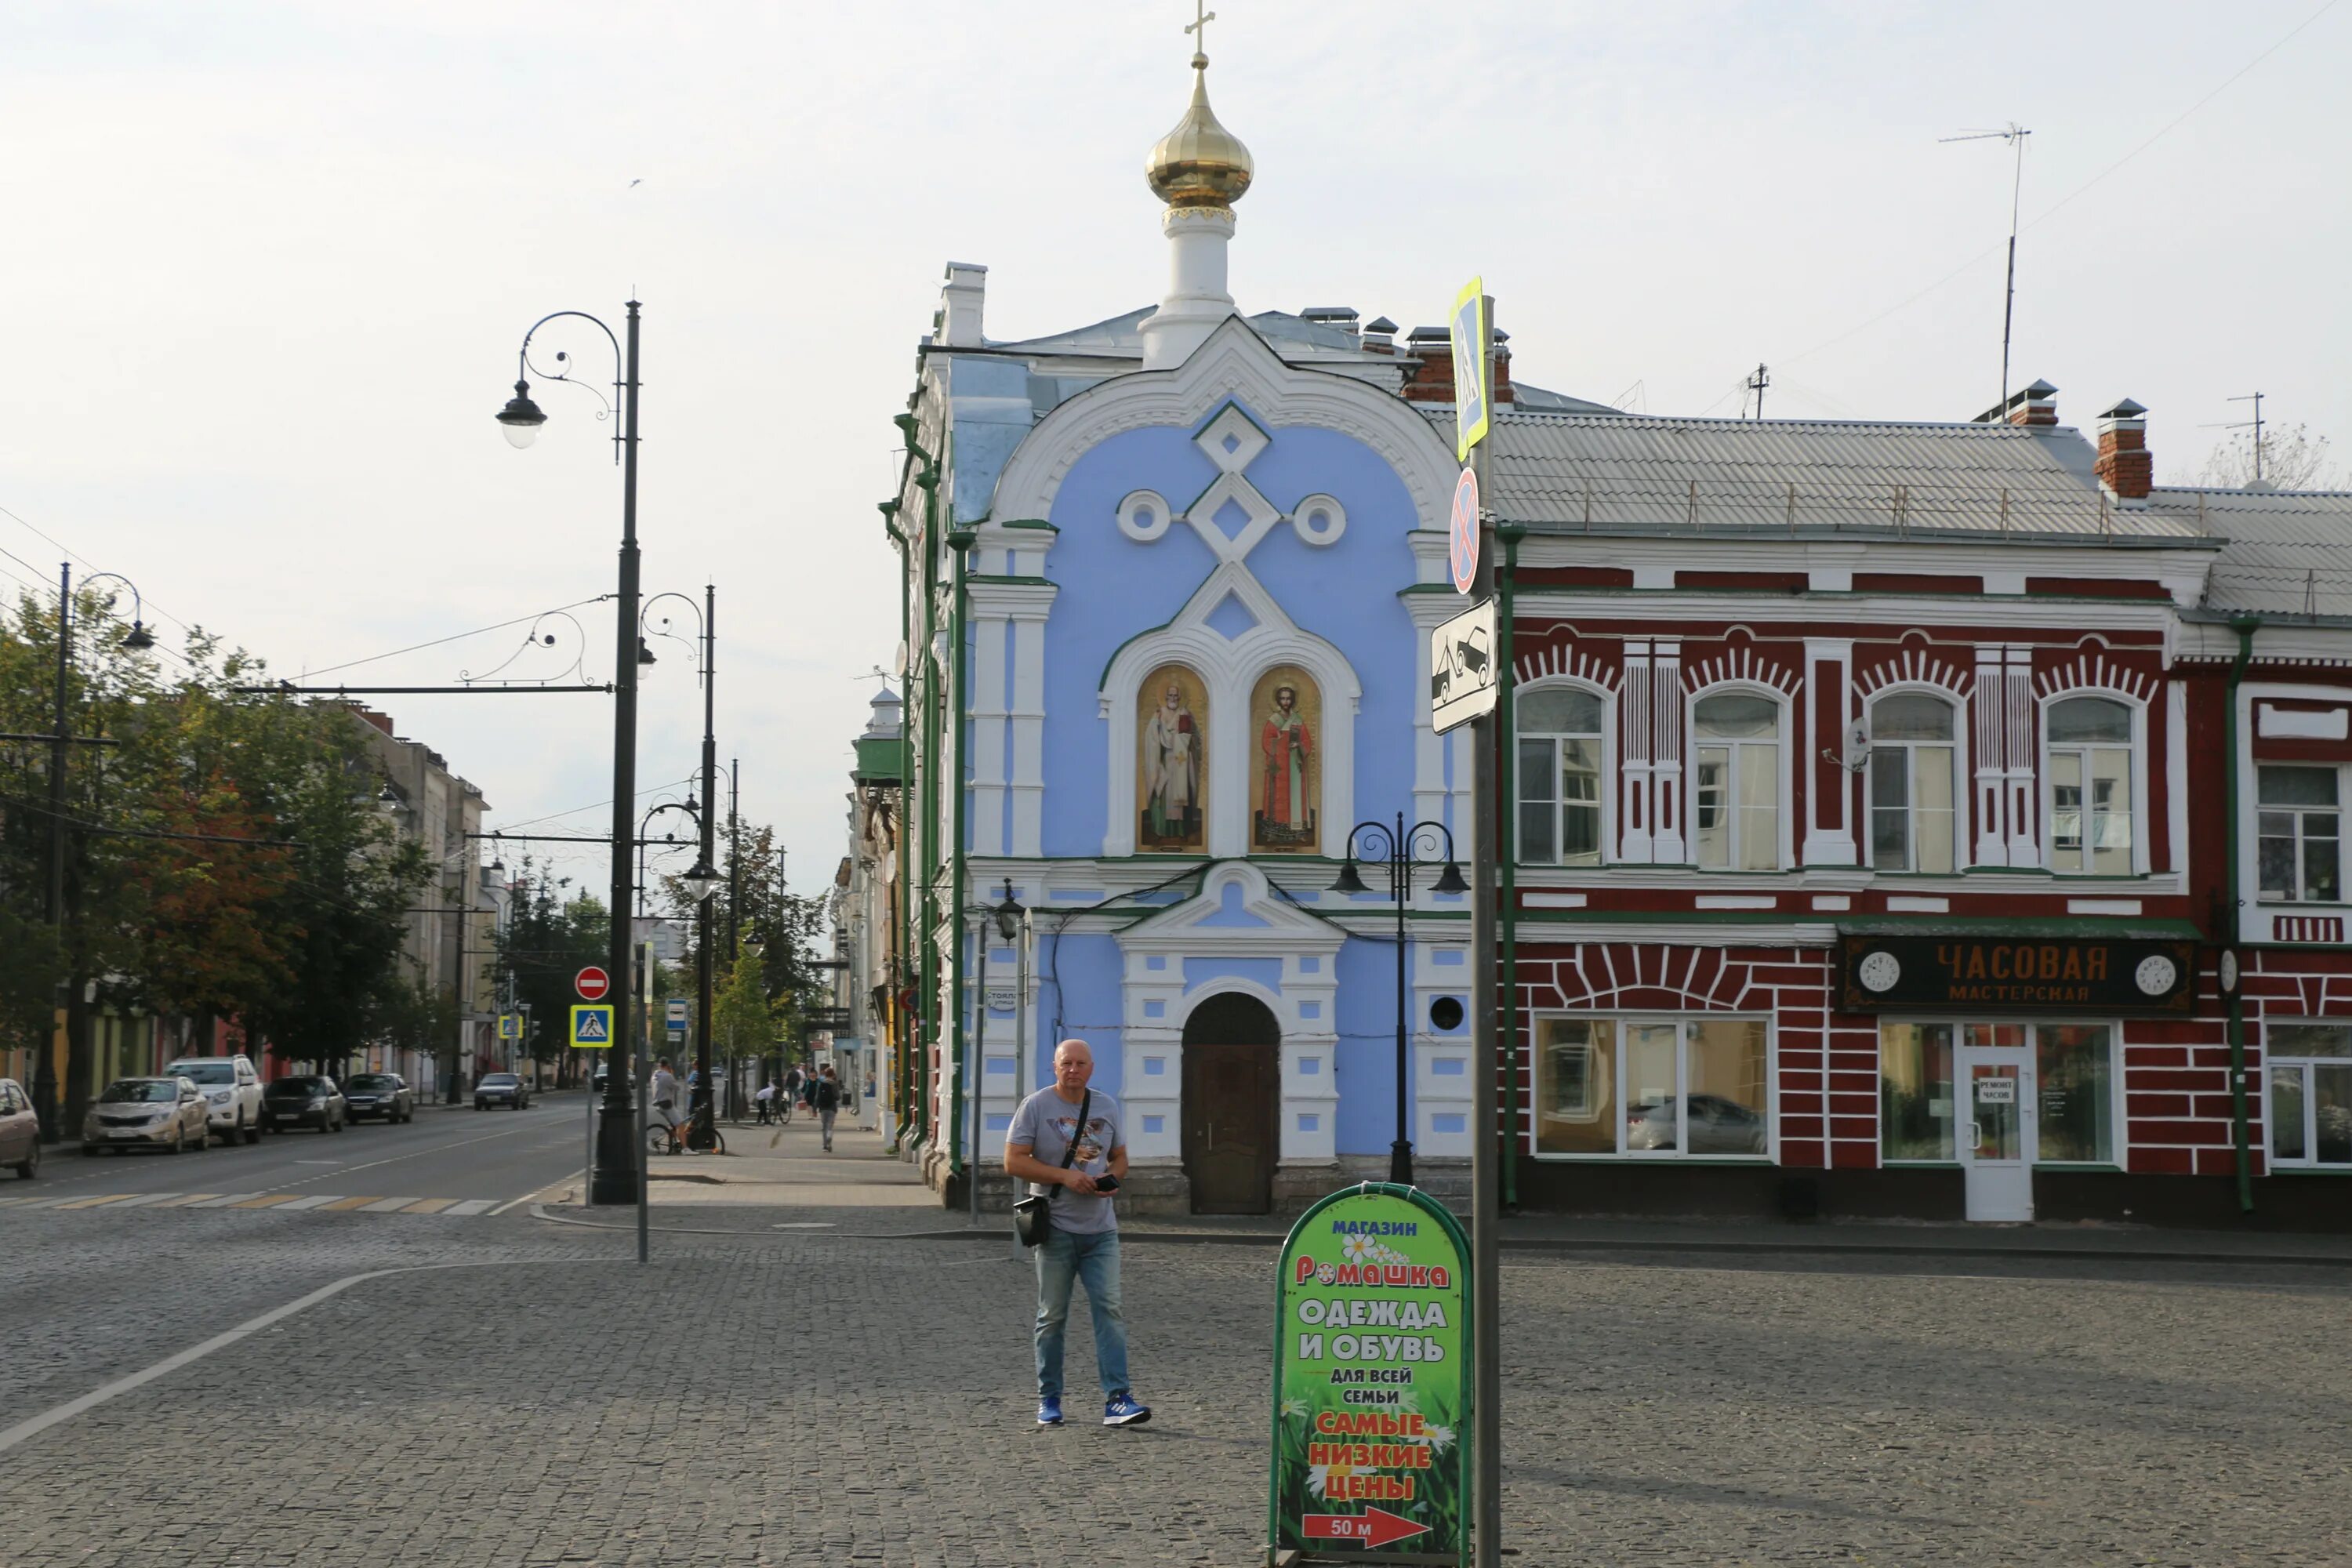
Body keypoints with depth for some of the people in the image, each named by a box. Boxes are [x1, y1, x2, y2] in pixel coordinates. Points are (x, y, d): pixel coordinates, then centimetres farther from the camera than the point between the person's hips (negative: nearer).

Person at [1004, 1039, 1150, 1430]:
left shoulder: (1107, 1107, 11)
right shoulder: (1036, 1106, -2)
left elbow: (1120, 1158, 20)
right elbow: (1014, 1162, -7)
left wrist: (1111, 1178, -4)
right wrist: (1064, 1176, -16)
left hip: (1100, 1229, 3)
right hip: (1056, 1228, -3)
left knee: (1109, 1309, -7)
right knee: (1052, 1316, 5)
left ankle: (1116, 1399, -10)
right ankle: (1049, 1400, 15)